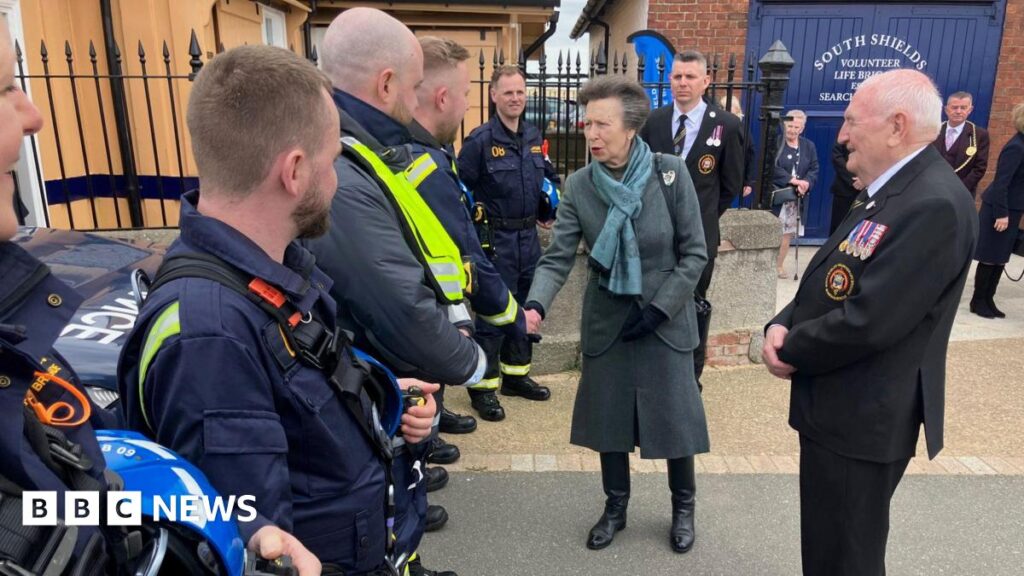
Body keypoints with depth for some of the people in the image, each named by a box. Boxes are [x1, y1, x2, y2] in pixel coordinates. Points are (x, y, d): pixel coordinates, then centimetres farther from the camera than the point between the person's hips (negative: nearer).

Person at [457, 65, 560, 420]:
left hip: (529, 236, 7)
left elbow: (550, 177, 21)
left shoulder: (534, 137, 8)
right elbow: (463, 190, -11)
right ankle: (483, 386, 12)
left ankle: (516, 374, 32)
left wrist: (549, 210, 8)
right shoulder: (479, 140, -12)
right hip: (496, 240, -7)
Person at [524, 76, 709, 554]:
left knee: (675, 416, 8)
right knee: (608, 415, 12)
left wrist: (659, 307, -15)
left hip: (666, 317, -1)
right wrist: (536, 305, -31)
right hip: (606, 317, 2)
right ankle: (615, 507, 35)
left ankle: (683, 507, 35)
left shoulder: (671, 173, -13)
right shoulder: (579, 186, -9)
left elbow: (695, 253, -8)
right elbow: (557, 258, -13)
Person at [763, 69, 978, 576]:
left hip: (863, 418, -9)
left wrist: (790, 351, -12)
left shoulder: (934, 203, -23)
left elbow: (869, 320, -28)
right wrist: (781, 325, -6)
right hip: (842, 406, 9)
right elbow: (831, 284, 12)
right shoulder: (888, 191, 10)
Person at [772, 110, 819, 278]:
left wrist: (806, 183, -14)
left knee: (788, 232, 8)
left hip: (797, 197, 4)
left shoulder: (809, 146, 11)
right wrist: (792, 180, -22)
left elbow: (814, 170, 7)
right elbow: (772, 168, -14)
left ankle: (779, 264, 19)